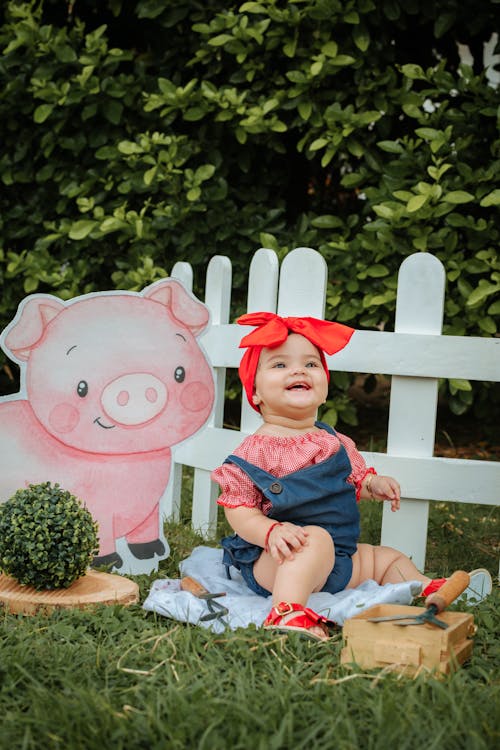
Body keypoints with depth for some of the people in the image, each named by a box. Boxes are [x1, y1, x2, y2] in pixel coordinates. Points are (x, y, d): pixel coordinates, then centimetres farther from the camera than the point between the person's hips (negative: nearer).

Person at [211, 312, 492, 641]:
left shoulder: (335, 443, 10)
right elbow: (237, 509, -12)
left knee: (387, 558, 20)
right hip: (275, 564, -8)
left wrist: (372, 484, 2)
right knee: (315, 538, -37)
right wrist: (271, 531, -31)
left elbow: (352, 479, 24)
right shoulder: (255, 451, -11)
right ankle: (286, 612, -51)